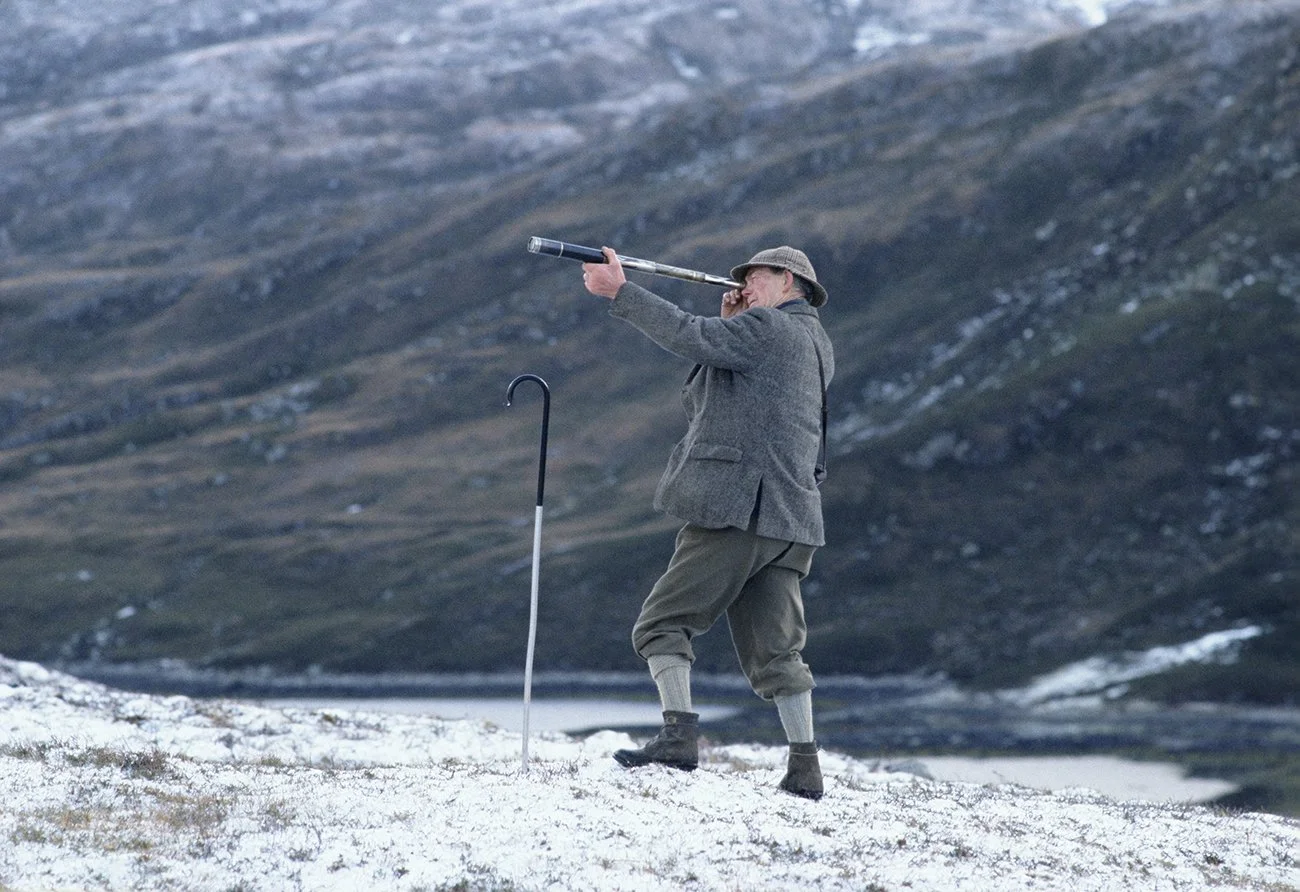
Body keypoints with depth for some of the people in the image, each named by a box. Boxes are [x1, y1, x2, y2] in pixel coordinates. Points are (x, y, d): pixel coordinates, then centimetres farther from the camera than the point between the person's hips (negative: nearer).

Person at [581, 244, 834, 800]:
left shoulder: (767, 327, -4)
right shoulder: (816, 346, 23)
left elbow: (691, 338, -16)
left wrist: (620, 291, -14)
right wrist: (731, 324, 14)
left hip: (736, 506, -9)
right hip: (790, 520, 9)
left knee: (662, 624, -3)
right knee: (775, 649, 8)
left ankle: (680, 735, -16)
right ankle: (805, 768, 0)